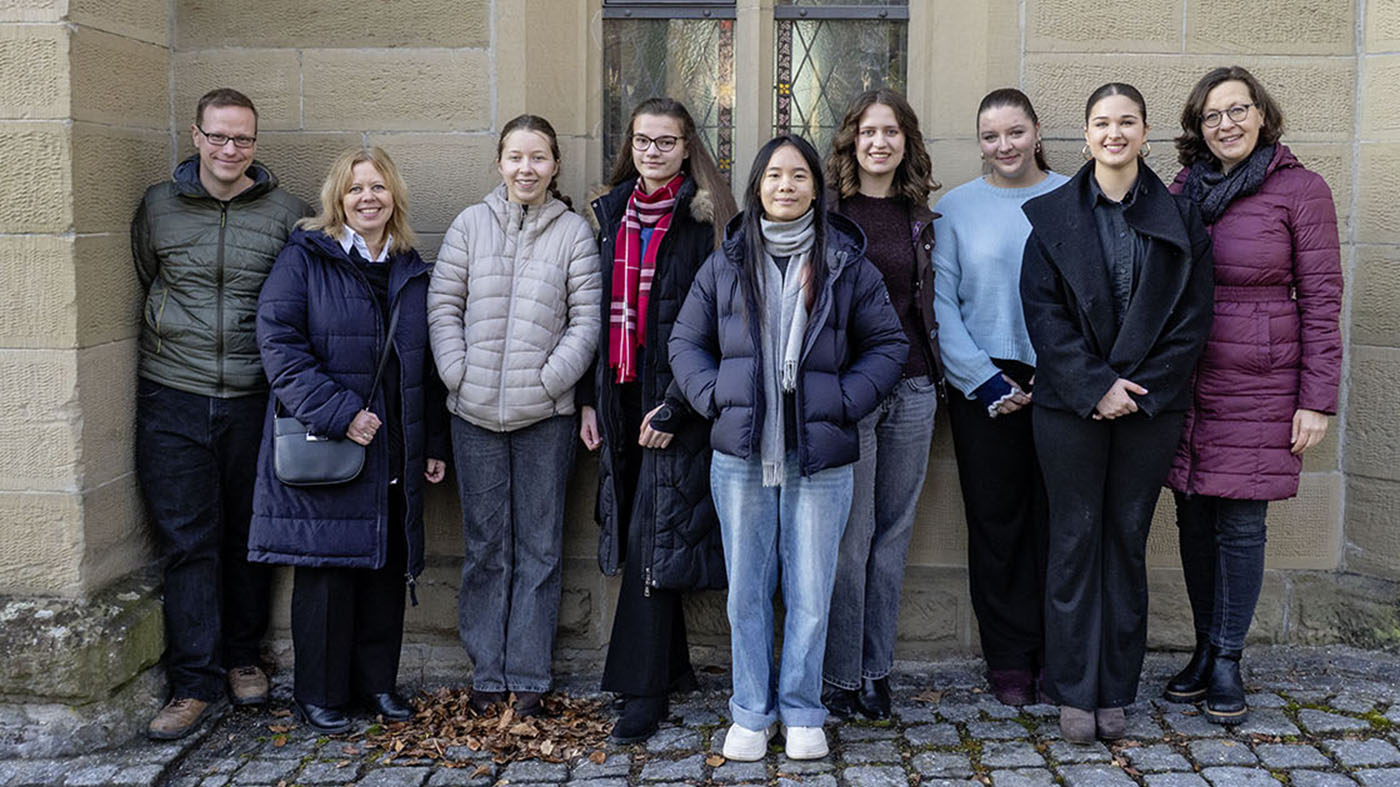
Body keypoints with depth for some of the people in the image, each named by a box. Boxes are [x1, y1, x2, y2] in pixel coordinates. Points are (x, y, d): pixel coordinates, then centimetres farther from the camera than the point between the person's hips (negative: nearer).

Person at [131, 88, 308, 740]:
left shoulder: (285, 213, 1)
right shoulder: (157, 207, 5)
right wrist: (173, 329, 15)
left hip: (254, 398, 0)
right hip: (173, 398, 0)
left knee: (248, 535, 10)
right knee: (187, 541, 0)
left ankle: (242, 657, 28)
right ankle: (194, 683, 7)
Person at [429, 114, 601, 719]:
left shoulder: (574, 231, 2)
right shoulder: (471, 223, 6)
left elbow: (586, 320, -1)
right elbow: (443, 305, 5)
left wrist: (548, 380, -9)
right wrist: (459, 374, -5)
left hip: (545, 416, -1)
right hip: (475, 415, 2)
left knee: (538, 547, 5)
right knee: (485, 547, 9)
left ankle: (528, 677, 14)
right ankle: (487, 674, 20)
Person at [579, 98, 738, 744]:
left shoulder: (705, 219, -6)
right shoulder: (610, 214, 12)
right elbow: (595, 311, 14)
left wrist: (674, 405, -16)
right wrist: (588, 397, 8)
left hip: (675, 399, -6)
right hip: (620, 393, 6)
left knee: (656, 538, -6)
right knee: (636, 534, 10)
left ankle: (643, 690, 1)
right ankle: (672, 668, 24)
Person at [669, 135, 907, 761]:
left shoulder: (847, 264, 3)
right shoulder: (726, 265, 6)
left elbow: (888, 344, 7)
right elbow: (686, 342, 12)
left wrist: (844, 402, -5)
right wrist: (715, 397, -3)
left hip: (820, 457, -1)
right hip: (741, 456, 1)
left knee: (810, 592, 5)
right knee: (746, 591, 8)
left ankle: (802, 712, 22)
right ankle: (752, 714, 23)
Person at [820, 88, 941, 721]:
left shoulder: (918, 216, 13)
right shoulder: (826, 210, -2)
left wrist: (932, 378, 14)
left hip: (912, 389, 5)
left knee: (894, 532, 9)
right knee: (850, 536, -1)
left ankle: (877, 671, 20)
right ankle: (838, 675, 12)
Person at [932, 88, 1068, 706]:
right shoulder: (955, 208, 6)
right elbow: (941, 303, 1)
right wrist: (983, 379, -8)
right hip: (983, 385, 0)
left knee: (1057, 518, 3)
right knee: (996, 521, 3)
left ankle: (1057, 653, 16)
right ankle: (1008, 659, 13)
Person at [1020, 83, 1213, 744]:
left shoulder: (1179, 219, 5)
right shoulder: (1052, 217, 3)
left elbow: (1192, 317, 1)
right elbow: (1043, 314, -4)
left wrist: (1140, 387, -10)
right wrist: (1095, 387, -13)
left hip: (1150, 406, 1)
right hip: (1071, 407, -1)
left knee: (1128, 541, 7)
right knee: (1075, 541, 3)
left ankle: (1115, 691, 18)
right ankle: (1074, 693, 13)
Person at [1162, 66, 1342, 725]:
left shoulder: (1302, 190, -2)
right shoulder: (1184, 191, 9)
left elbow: (1321, 299, -3)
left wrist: (1317, 399, -7)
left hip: (1258, 384, -3)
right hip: (1185, 378, 4)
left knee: (1241, 525, 0)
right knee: (1195, 519, 9)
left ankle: (1227, 661, 14)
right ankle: (1205, 650, 23)